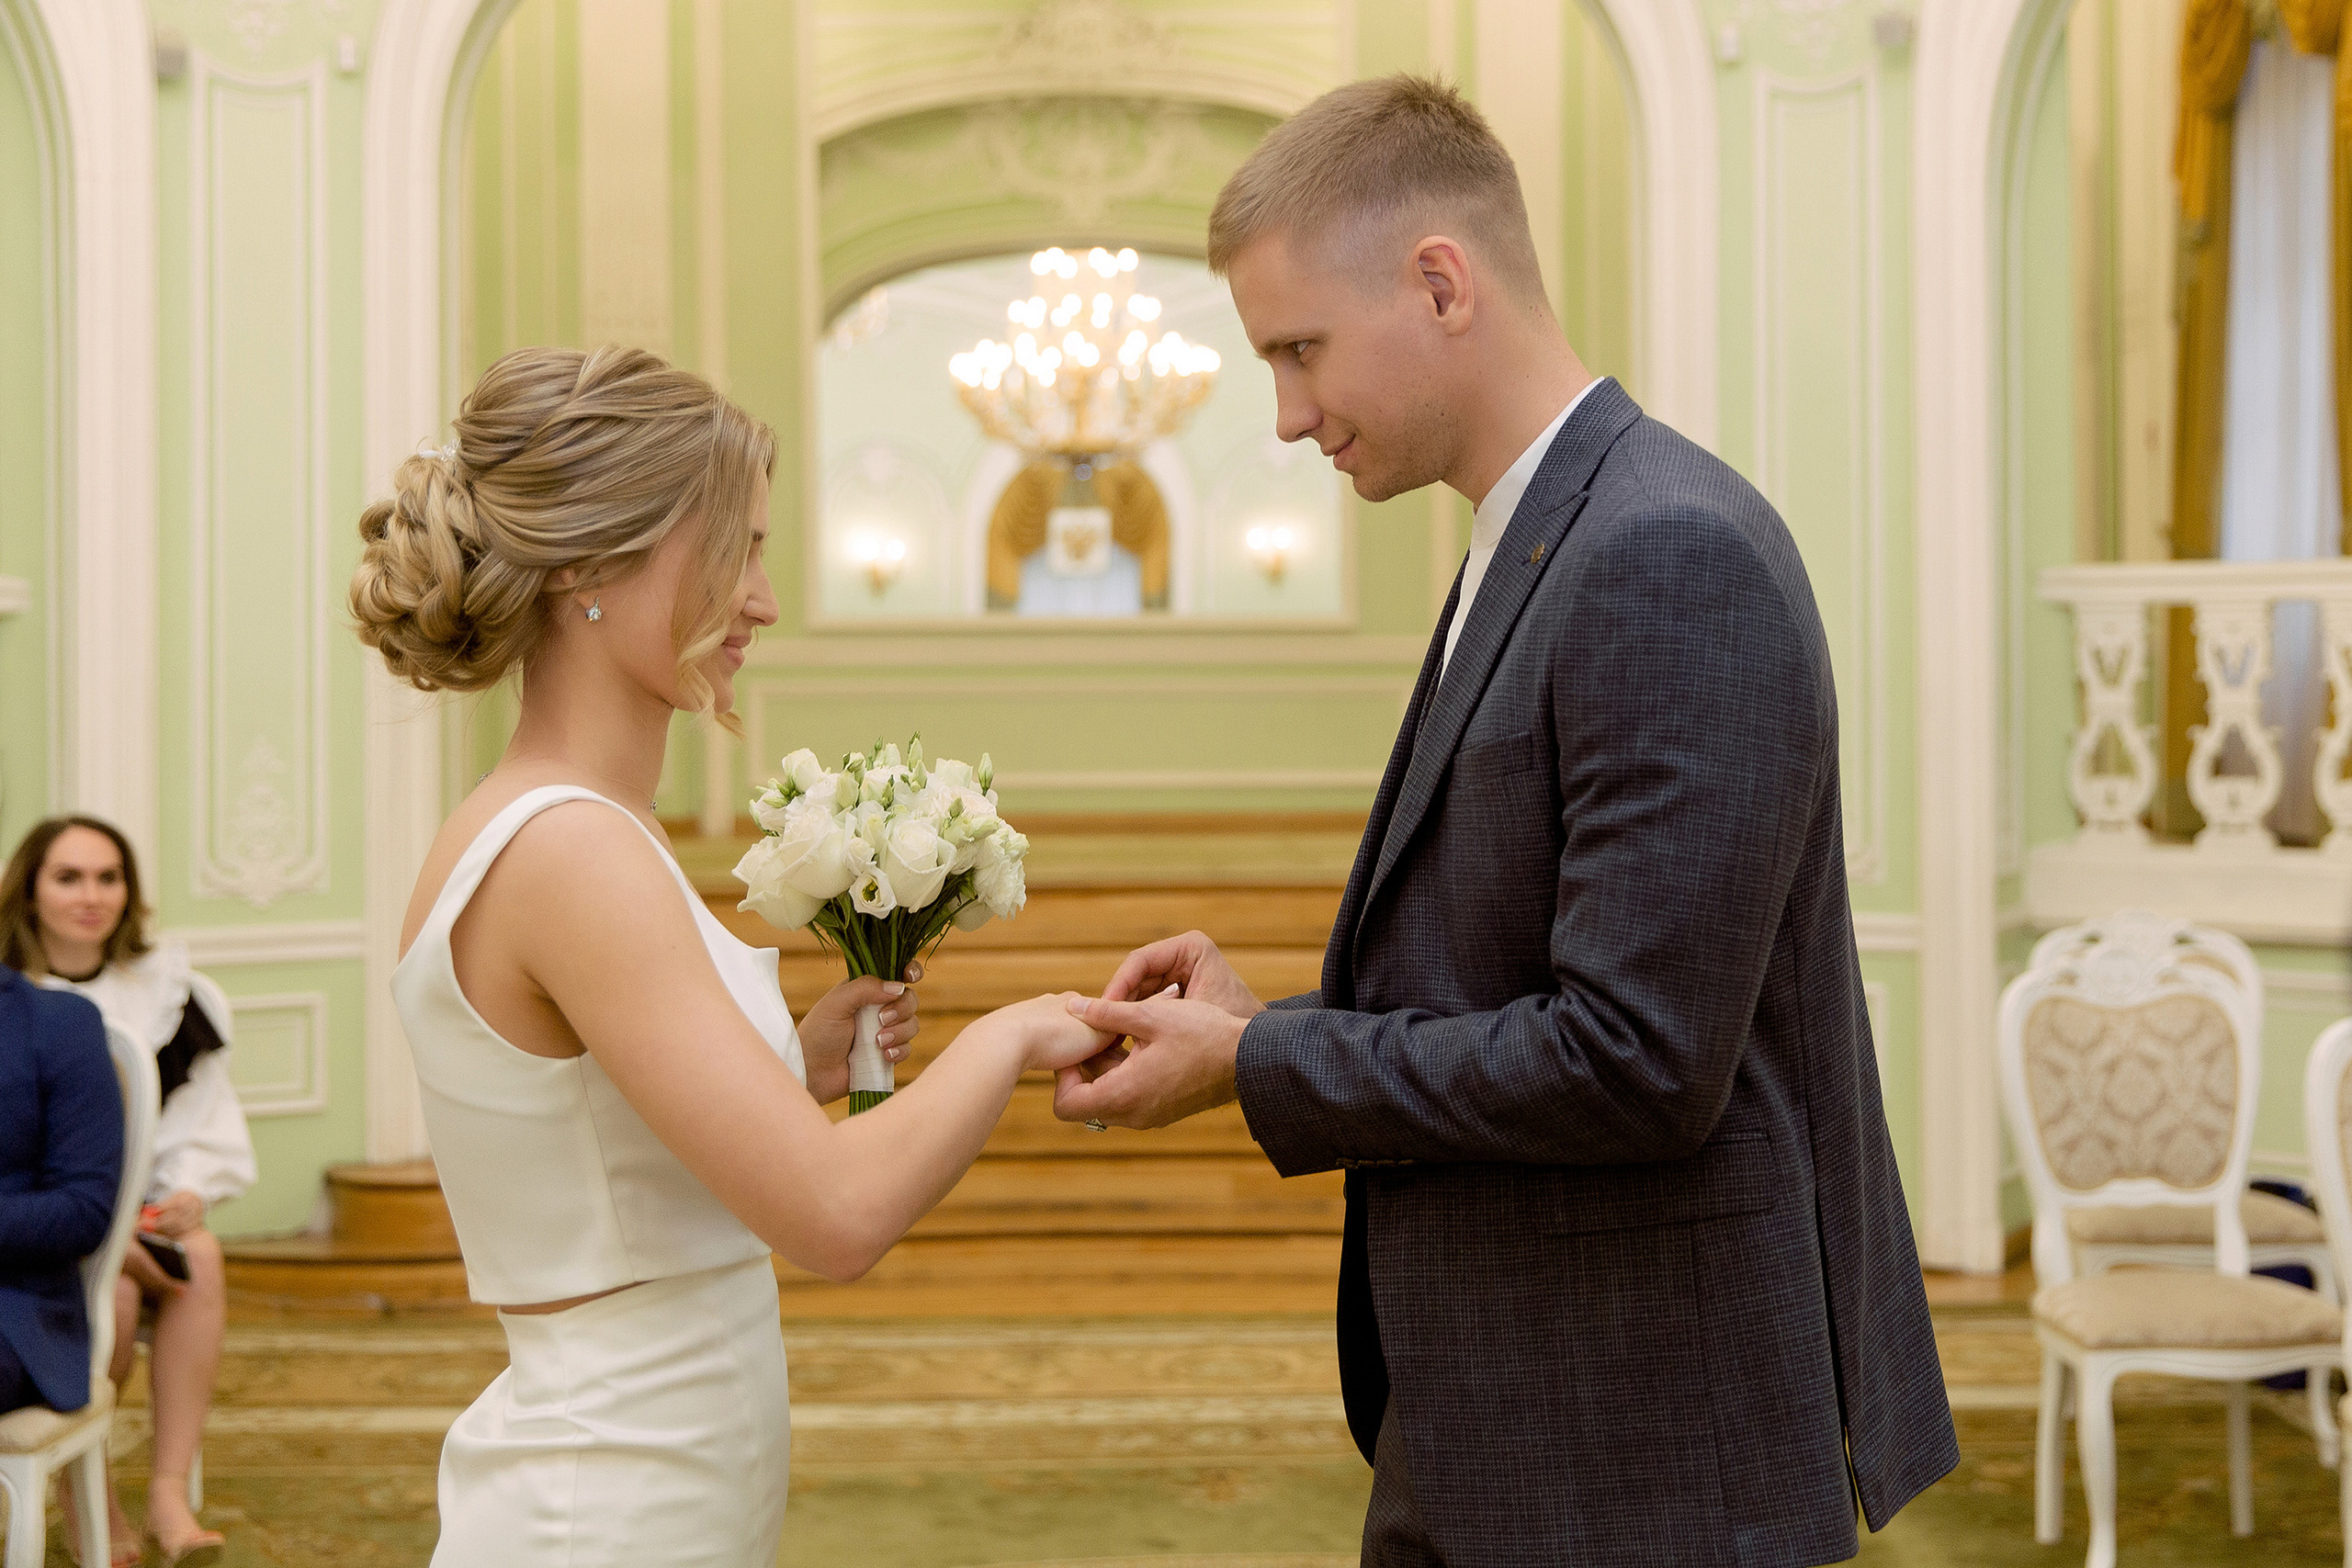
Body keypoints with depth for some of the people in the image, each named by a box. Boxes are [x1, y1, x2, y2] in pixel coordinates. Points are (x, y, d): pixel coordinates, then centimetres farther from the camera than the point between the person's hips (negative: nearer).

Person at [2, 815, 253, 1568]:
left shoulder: (164, 989, 7)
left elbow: (203, 1113, 9)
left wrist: (188, 1194, -11)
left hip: (136, 1211, 4)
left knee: (202, 1260, -29)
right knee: (113, 1294, -33)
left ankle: (169, 1491, -27)